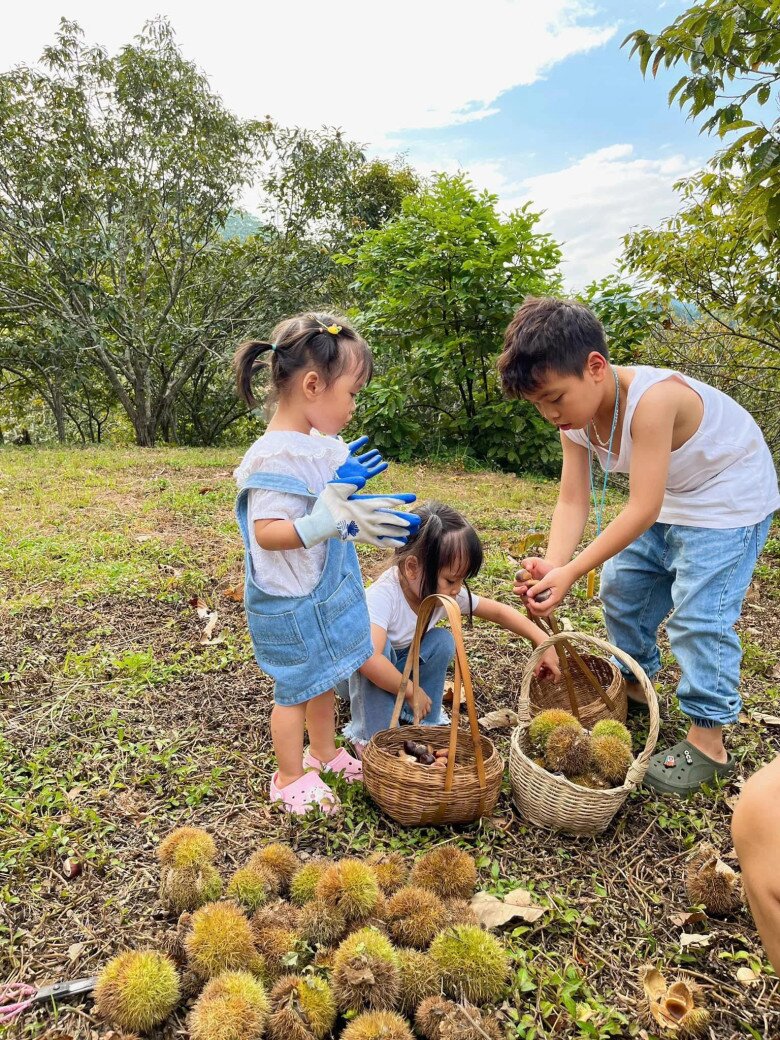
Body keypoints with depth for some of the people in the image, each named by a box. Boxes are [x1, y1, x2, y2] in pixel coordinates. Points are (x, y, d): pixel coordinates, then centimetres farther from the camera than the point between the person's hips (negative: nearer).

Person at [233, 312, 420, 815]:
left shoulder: (319, 444, 3)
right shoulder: (275, 456, -26)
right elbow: (266, 532, -30)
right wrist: (332, 520, -36)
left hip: (327, 589, 9)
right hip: (291, 602, -9)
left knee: (324, 677, 24)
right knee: (296, 687, 10)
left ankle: (324, 753, 46)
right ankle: (290, 777, 32)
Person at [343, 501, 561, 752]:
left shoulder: (446, 591, -17)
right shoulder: (383, 596, -38)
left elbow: (498, 611, -7)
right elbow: (368, 659, -51)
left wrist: (543, 641, -17)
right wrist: (411, 691, -37)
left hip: (400, 667, 6)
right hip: (357, 675, -5)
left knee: (442, 641, -18)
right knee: (379, 647, -36)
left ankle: (424, 723, -2)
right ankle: (371, 736, -20)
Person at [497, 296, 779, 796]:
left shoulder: (652, 398, -38)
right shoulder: (576, 414, -13)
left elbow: (642, 509, -38)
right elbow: (573, 501, -17)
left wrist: (571, 573, -38)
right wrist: (551, 567, -32)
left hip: (729, 497, -8)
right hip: (669, 498, 8)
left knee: (698, 615, -11)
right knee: (622, 587, 11)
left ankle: (709, 743, 4)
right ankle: (635, 684, 33)